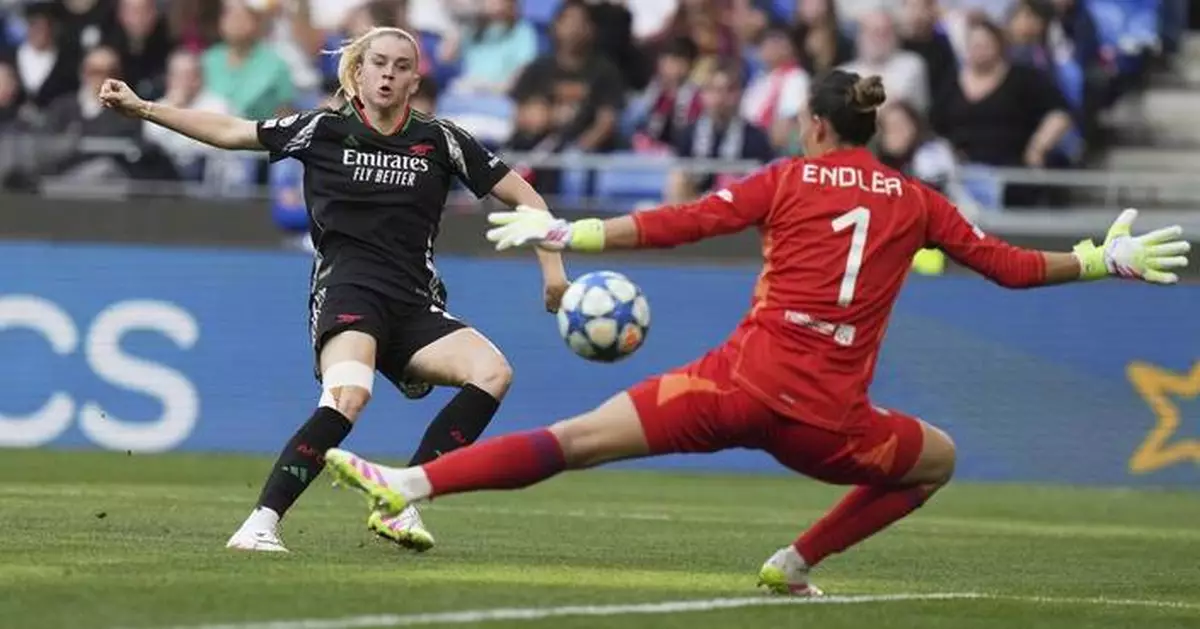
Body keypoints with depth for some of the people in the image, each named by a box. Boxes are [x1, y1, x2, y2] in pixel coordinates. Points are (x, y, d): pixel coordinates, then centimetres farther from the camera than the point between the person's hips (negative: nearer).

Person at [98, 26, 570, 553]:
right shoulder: (324, 130, 7)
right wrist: (141, 108, 6)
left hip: (415, 306, 3)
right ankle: (261, 524, -35)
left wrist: (552, 269, 1)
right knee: (349, 394, -34)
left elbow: (525, 198, 13)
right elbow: (228, 132, 11)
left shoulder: (440, 141, 9)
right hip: (346, 291, -3)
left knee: (492, 372, -23)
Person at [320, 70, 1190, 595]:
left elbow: (679, 224, -2)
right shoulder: (915, 203, 12)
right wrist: (1106, 260, 30)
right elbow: (1010, 265, 17)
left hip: (742, 384, -1)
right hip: (827, 420, 1)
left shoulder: (789, 179, 7)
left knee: (573, 441, -3)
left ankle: (406, 484, -18)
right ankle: (798, 564, 22)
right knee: (939, 460, 28)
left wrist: (569, 235, 1)